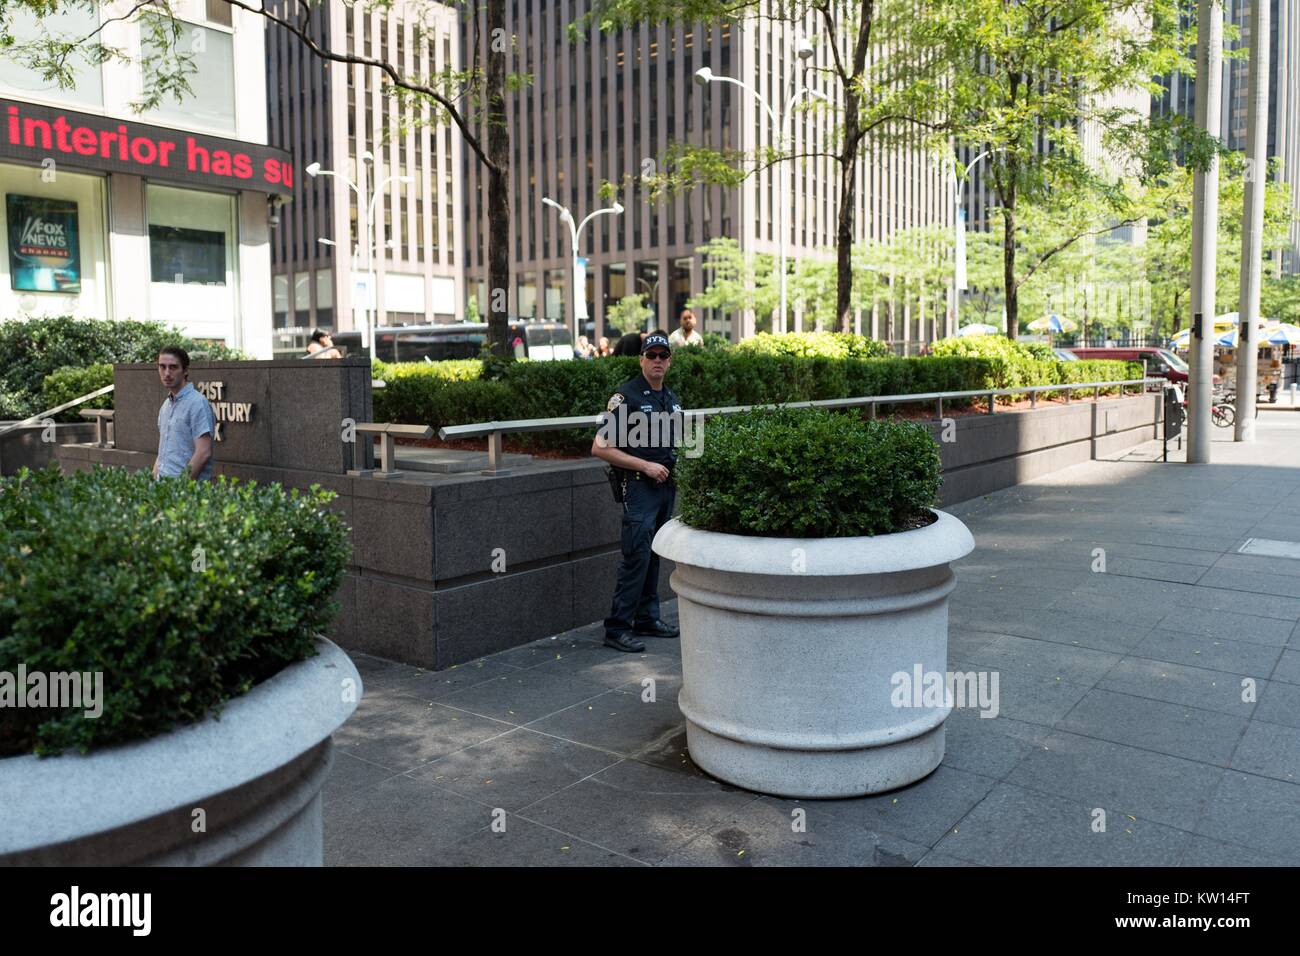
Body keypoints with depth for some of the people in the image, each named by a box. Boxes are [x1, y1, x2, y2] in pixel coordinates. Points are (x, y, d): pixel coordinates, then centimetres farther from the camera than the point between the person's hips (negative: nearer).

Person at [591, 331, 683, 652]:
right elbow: (600, 448, -16)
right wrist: (646, 465, -17)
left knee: (653, 555, 13)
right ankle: (617, 627, -5)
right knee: (636, 556, -11)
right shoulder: (626, 396, -11)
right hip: (639, 484, -8)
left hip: (667, 483, 8)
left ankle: (647, 618, 22)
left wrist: (677, 463, 7)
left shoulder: (671, 398, 14)